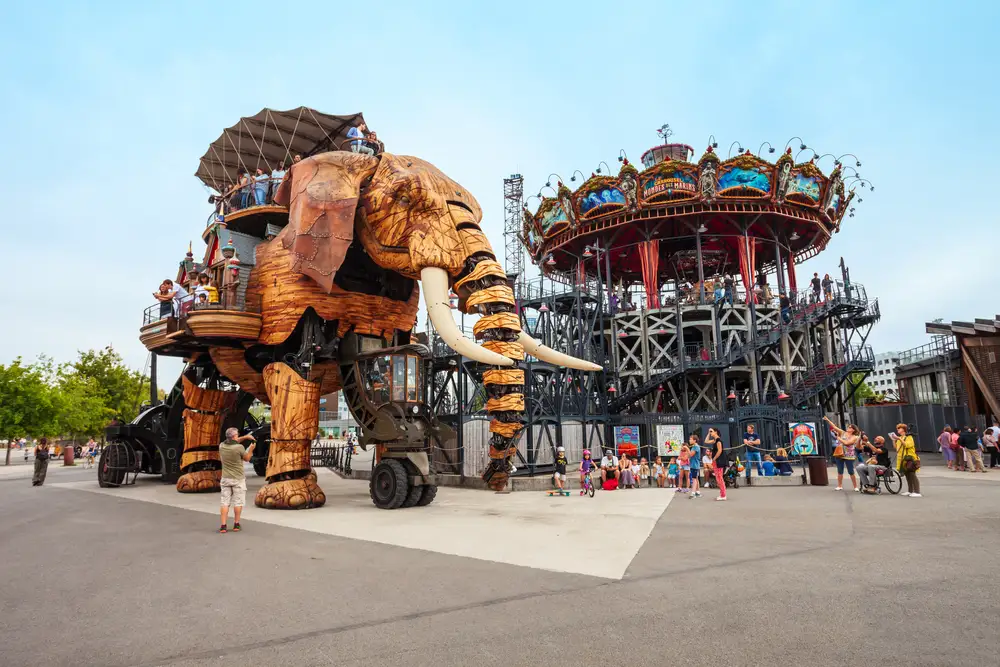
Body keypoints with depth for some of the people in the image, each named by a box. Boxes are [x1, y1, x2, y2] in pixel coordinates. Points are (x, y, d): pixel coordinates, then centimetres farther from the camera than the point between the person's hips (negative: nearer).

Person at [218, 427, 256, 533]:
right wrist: (251, 449, 10)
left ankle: (223, 526, 3)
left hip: (225, 478, 4)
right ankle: (236, 524, 13)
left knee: (225, 502, 7)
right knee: (238, 502, 7)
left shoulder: (222, 445, -2)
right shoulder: (239, 447, -17)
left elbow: (232, 442, 19)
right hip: (238, 479, -4)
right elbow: (247, 458, -1)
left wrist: (245, 437, 15)